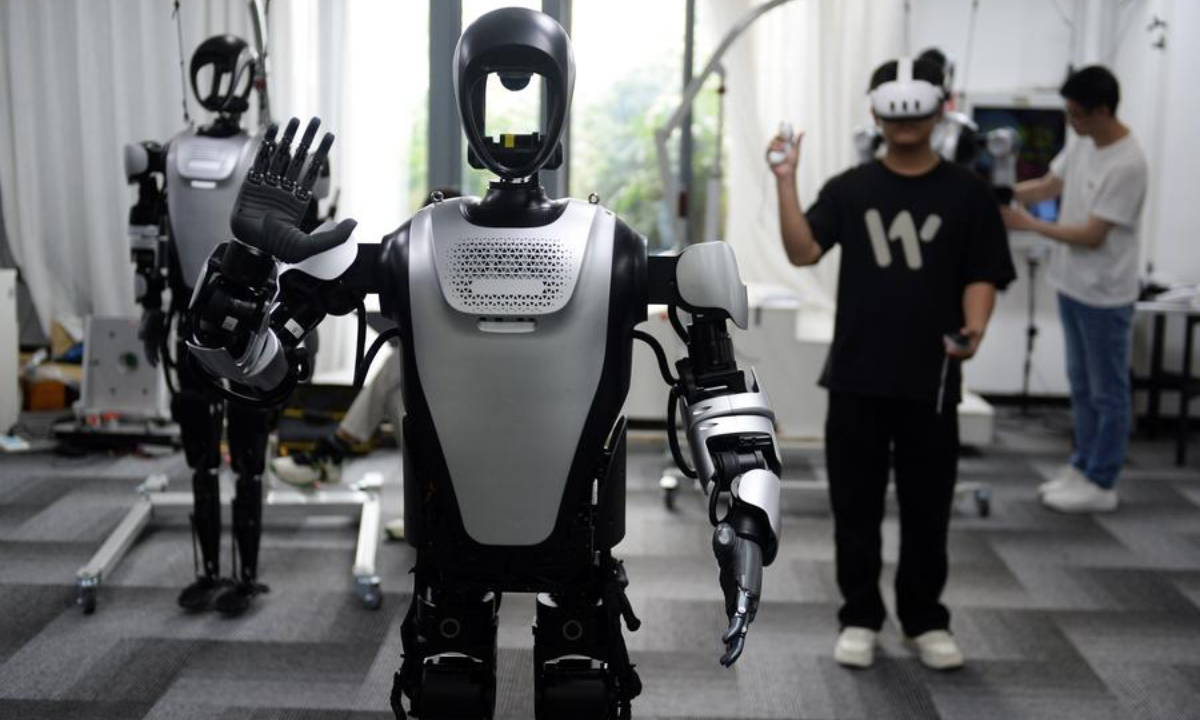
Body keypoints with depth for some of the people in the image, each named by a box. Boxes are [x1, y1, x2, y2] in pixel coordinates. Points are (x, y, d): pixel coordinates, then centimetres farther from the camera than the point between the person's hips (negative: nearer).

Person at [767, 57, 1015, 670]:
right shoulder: (849, 189, 5)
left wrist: (973, 329, -18)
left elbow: (982, 275, 1)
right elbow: (803, 252, -5)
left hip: (930, 380, -1)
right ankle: (860, 618, 22)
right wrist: (786, 181, -15)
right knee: (855, 506, 8)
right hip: (856, 378, 1)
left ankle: (925, 620, 25)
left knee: (927, 508, 9)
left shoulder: (966, 192, 3)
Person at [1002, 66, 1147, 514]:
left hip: (1104, 295, -9)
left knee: (1107, 392, 4)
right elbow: (1049, 185, 13)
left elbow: (1093, 236, -22)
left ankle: (1101, 484, 14)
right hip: (1072, 285, 9)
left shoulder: (1127, 165, -24)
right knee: (1081, 385, 19)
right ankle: (1083, 468, 32)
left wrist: (1029, 225, -18)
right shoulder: (1083, 143, 2)